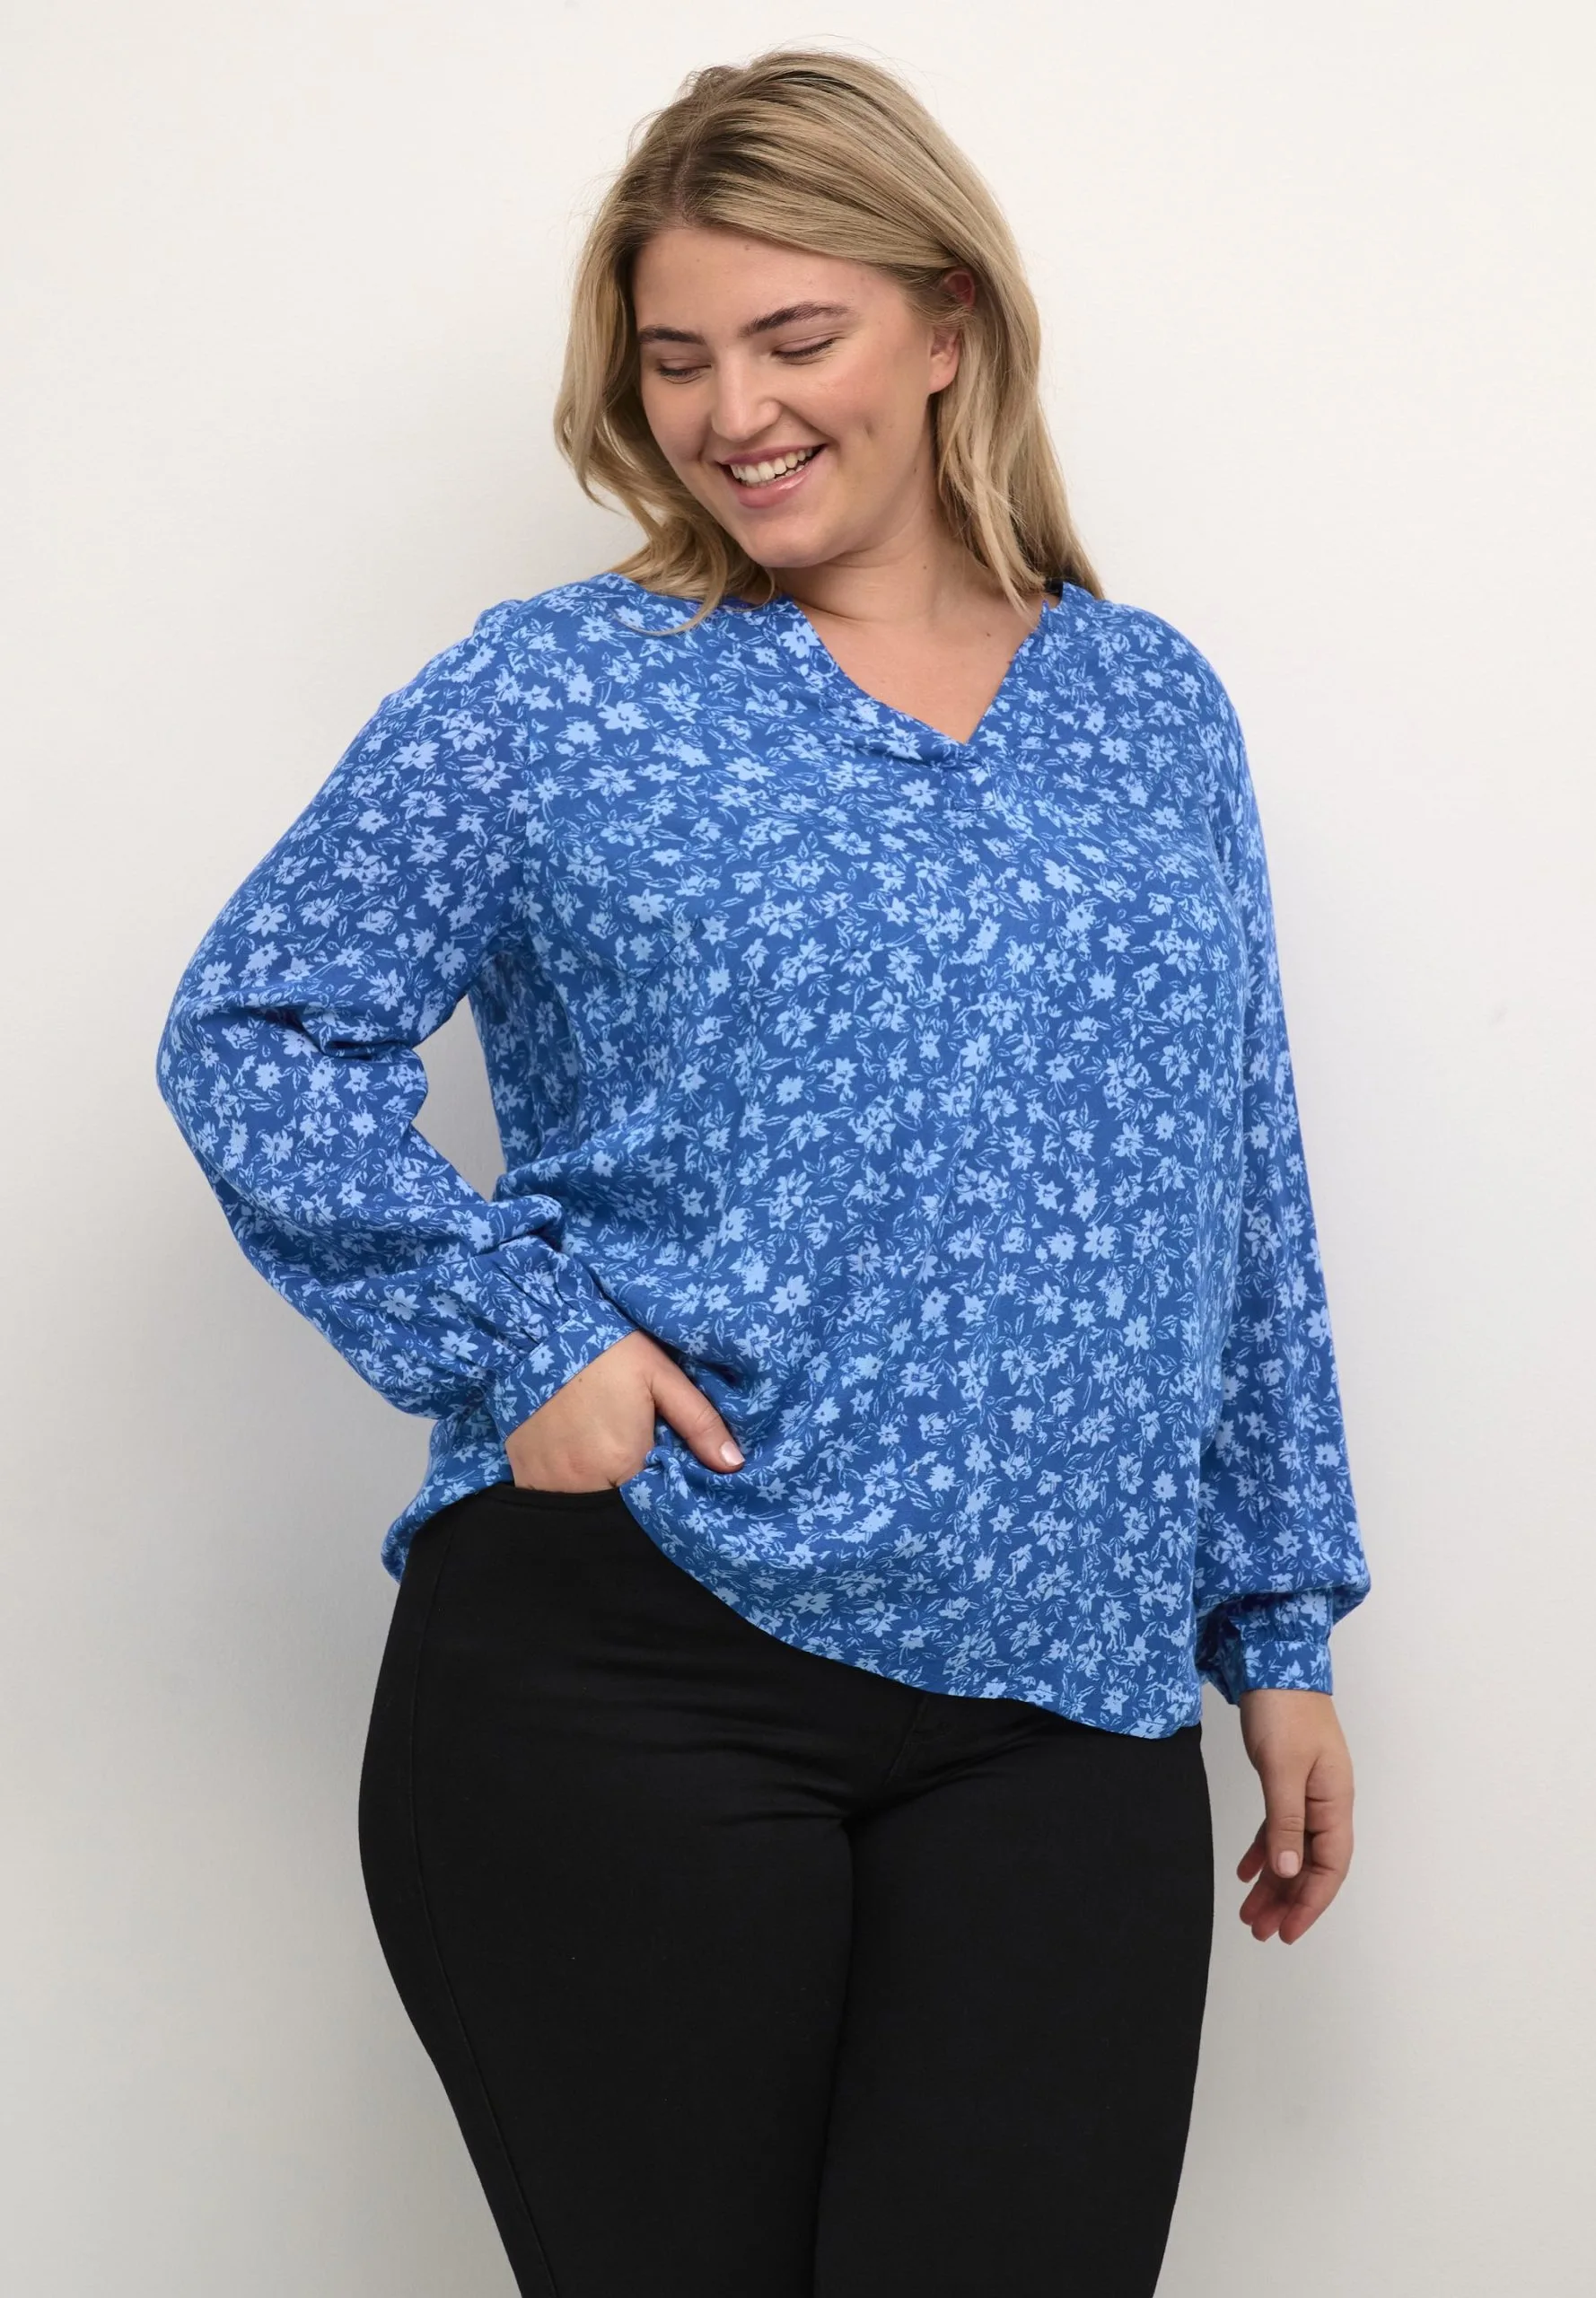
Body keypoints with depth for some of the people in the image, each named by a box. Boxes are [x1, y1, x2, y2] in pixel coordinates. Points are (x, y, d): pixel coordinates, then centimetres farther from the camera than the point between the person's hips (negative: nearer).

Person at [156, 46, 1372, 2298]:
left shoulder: (1154, 711, 13)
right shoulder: (557, 693, 3)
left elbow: (1248, 1204, 15)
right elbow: (254, 1031, 1)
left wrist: (1281, 1631, 14)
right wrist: (516, 1338, -11)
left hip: (1064, 1719, 3)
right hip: (617, 1680, -2)